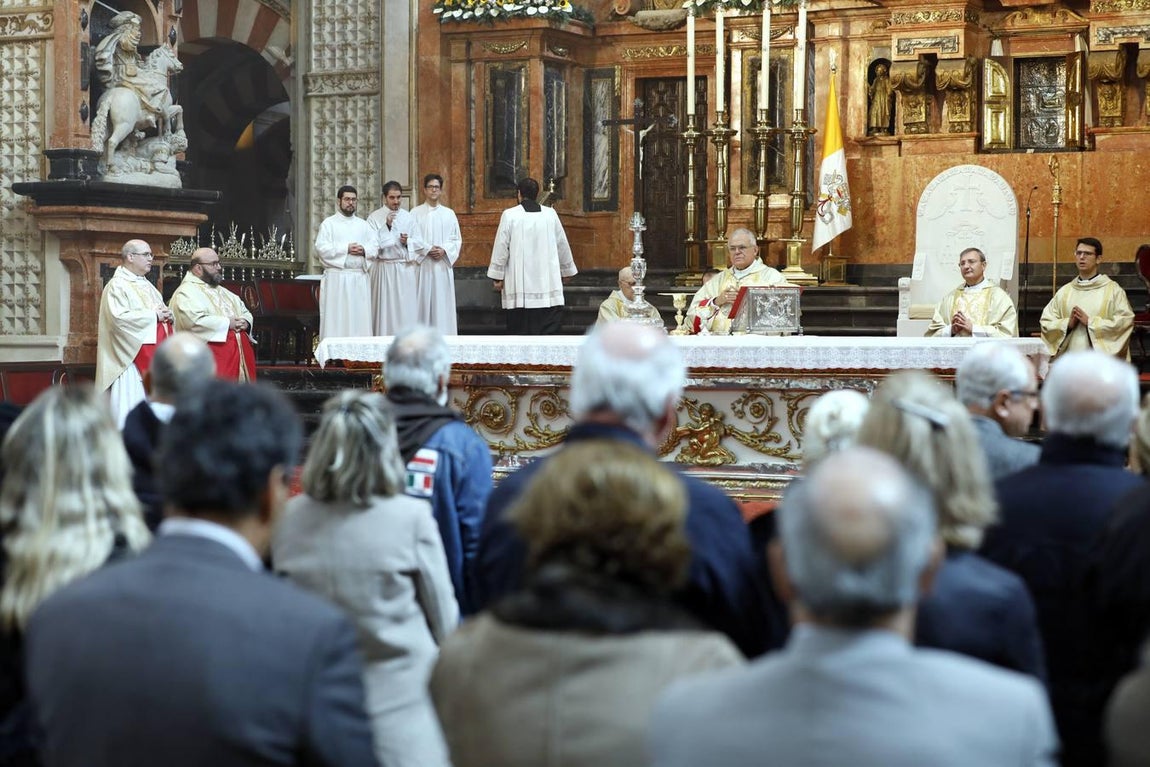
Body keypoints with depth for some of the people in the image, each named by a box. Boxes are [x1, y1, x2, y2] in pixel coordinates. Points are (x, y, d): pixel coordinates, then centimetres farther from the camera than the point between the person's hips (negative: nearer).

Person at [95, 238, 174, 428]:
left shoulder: (148, 286, 19)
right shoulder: (117, 286, -8)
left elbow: (162, 313, 24)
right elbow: (119, 317, -22)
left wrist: (167, 315, -1)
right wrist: (153, 315, -16)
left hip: (153, 356, 9)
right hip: (131, 357, -9)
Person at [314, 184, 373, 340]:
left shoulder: (363, 225, 17)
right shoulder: (328, 223, 5)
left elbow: (375, 246, 9)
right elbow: (321, 248, -7)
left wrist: (363, 250, -12)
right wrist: (346, 249, -13)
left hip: (360, 279, 4)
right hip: (336, 279, -4)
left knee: (360, 319, 0)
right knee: (335, 319, -6)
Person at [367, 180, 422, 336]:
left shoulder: (408, 217, 11)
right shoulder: (374, 217, 0)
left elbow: (419, 243, 12)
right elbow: (372, 244, -8)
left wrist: (407, 242, -7)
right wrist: (386, 226, -14)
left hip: (406, 269, 3)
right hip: (384, 269, -3)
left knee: (407, 310, -1)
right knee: (386, 310, -3)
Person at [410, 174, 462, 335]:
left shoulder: (449, 213, 11)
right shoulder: (416, 213, 4)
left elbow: (457, 239, 9)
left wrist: (444, 250, -8)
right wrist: (427, 249, -13)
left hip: (443, 264, 2)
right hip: (423, 265, -2)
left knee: (443, 302, -1)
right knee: (424, 300, -5)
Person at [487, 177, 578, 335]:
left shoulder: (509, 215, -3)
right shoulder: (551, 214, 4)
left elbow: (501, 247, -4)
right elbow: (563, 245, 13)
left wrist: (497, 276, 5)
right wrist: (567, 271, 27)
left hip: (519, 286, -2)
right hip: (548, 285, 2)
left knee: (521, 330, 3)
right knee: (549, 328, 0)